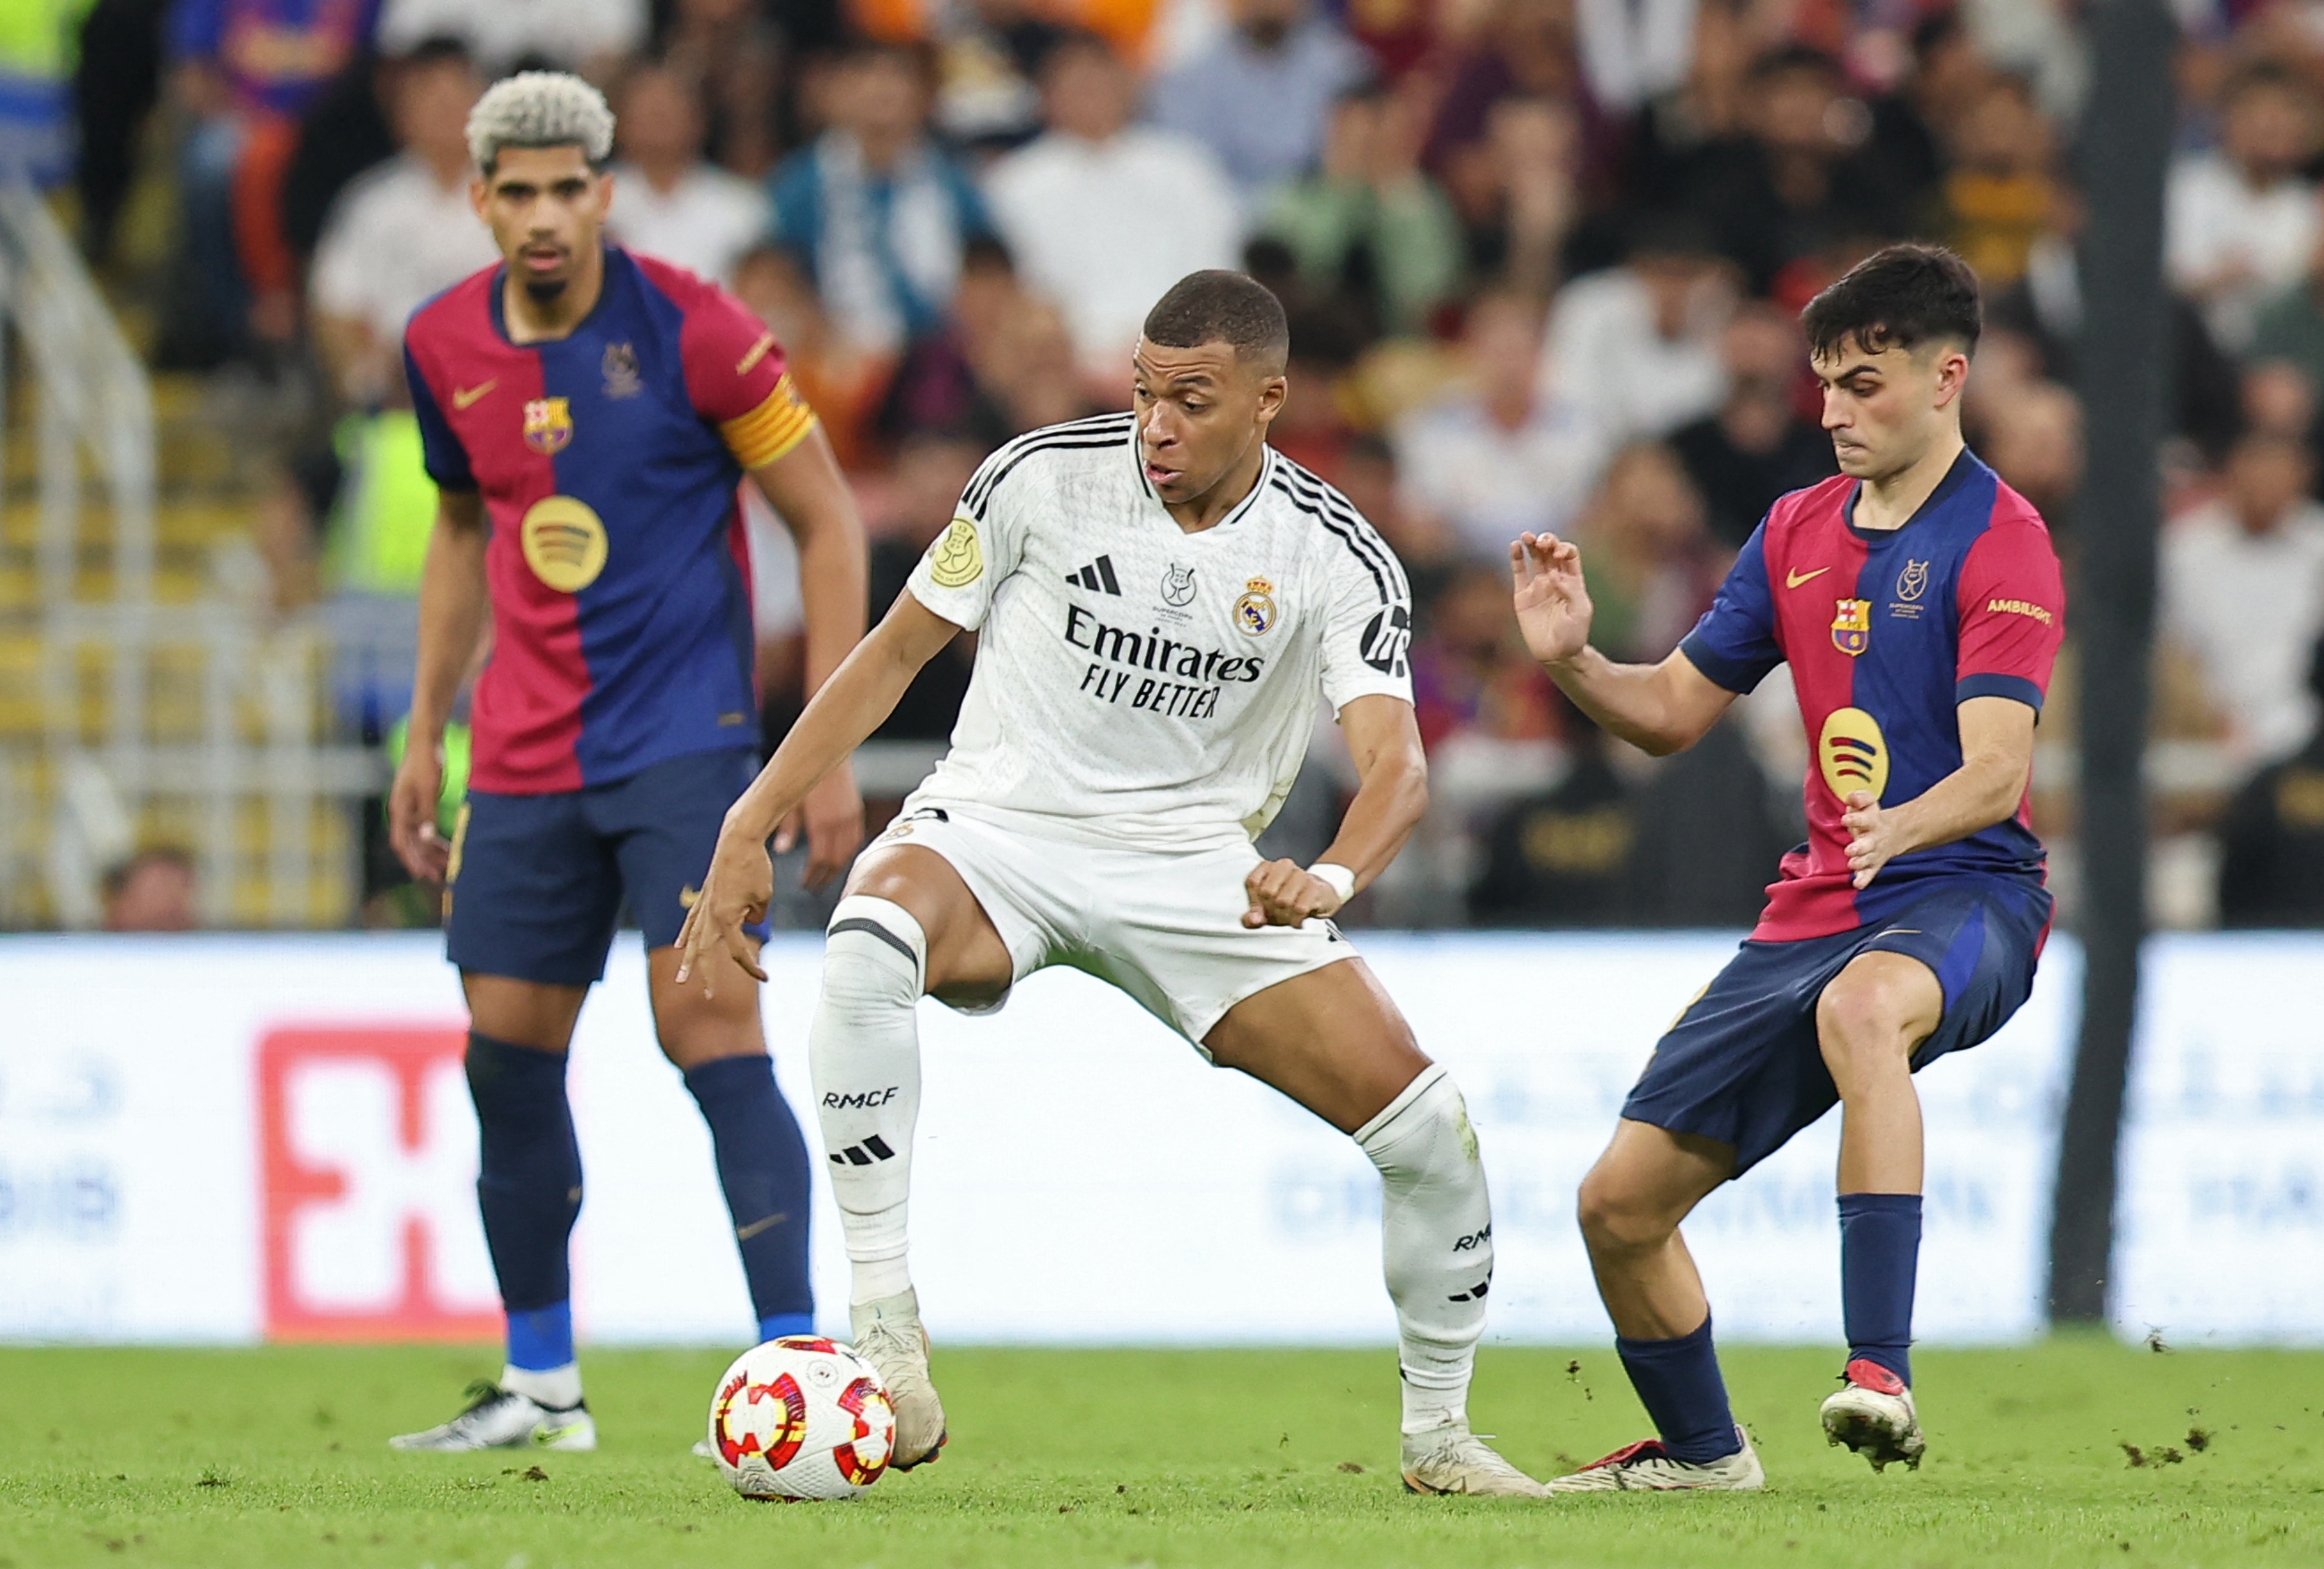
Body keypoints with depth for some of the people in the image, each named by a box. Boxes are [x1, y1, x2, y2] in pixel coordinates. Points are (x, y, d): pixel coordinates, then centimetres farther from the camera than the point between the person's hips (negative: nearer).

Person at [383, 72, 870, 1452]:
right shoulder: (446, 348, 3)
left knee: (709, 1025, -17)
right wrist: (427, 738, 19)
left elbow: (828, 525, -6)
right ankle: (542, 1384, 20)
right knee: (507, 1054, 6)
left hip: (683, 740, -5)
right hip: (526, 758, 5)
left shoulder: (694, 332, -12)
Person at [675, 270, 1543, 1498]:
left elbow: (1395, 764, -20)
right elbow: (895, 655, -1)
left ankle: (1437, 1433, 14)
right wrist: (748, 831, -7)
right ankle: (884, 1337, -33)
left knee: (1427, 1125, -11)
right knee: (870, 936, -38)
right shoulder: (1044, 476, -9)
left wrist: (1330, 879, -43)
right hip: (998, 831, -1)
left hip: (1198, 865, 1)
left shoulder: (1334, 557, -8)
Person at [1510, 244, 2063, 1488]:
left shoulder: (2000, 541, -10)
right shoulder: (1798, 531, 12)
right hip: (1816, 909, 7)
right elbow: (1674, 709, 19)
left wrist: (1897, 827, -42)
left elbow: (1995, 770, -21)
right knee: (1620, 1201, 4)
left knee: (1862, 1005, -44)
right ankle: (1700, 1453, 31)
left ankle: (1880, 1372, -49)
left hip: (1962, 892, -7)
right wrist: (1571, 660, -2)